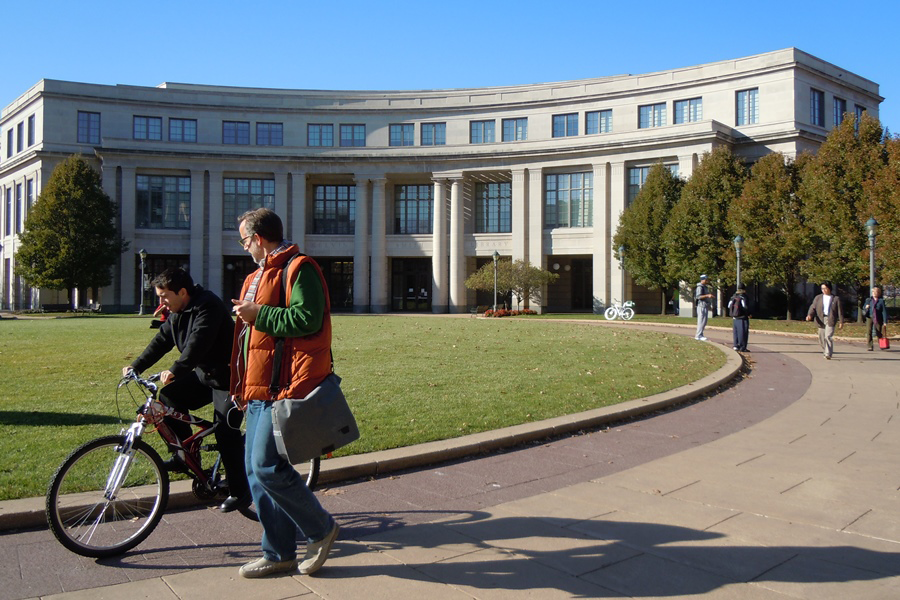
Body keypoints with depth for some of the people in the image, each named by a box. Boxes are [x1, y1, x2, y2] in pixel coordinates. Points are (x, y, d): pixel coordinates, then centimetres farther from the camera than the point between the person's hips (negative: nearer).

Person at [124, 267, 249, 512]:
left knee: (225, 430, -15)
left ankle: (240, 492, -5)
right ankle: (184, 455, 12)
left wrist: (175, 370, -46)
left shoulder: (208, 306, -22)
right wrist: (135, 366, -3)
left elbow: (198, 342, -35)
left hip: (229, 377, -9)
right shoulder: (176, 312, 7)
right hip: (204, 374, 9)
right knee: (167, 397, -3)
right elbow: (161, 340, 6)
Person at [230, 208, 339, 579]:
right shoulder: (259, 275, 22)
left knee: (267, 468, -13)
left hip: (285, 389, -10)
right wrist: (241, 386, 26)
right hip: (259, 391, 10)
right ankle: (279, 554, 21)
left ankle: (321, 529, 8)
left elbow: (307, 319, -24)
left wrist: (258, 314, -16)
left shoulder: (299, 268, -9)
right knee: (256, 471, 10)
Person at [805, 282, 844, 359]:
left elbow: (840, 311, 6)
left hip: (830, 320, -3)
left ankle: (828, 354, -16)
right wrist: (810, 315, -13)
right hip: (821, 320, 4)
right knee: (822, 338, 7)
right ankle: (826, 352, 26)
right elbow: (813, 307, 6)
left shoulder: (836, 299, 6)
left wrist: (841, 322, 1)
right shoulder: (818, 298, 12)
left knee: (828, 336, -16)